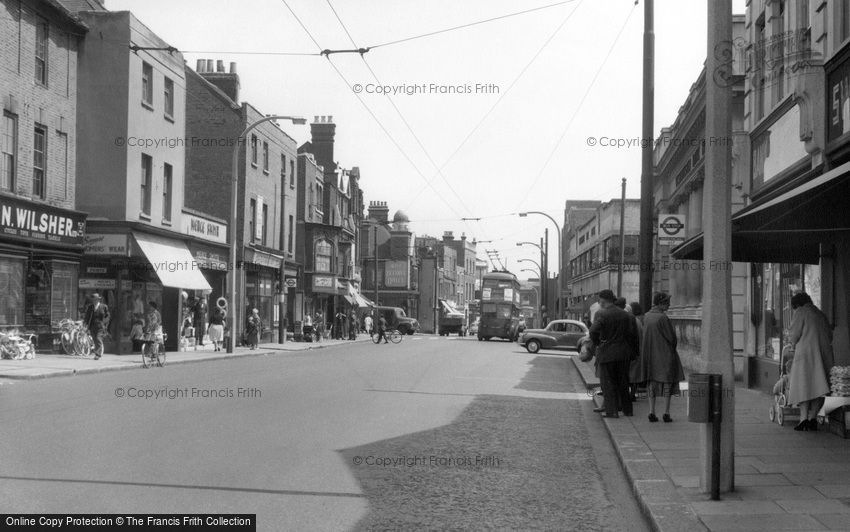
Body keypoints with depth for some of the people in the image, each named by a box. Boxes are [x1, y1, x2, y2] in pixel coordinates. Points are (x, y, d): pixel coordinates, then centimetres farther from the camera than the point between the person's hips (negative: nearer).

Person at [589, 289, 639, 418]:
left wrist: (596, 343, -7)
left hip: (607, 352, -5)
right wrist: (633, 350, 13)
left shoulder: (602, 314, -12)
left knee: (608, 382, 2)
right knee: (623, 382, 15)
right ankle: (627, 409, 21)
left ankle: (612, 411, -1)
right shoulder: (624, 314, 7)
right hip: (623, 352, 6)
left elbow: (593, 331, -25)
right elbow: (632, 333, 6)